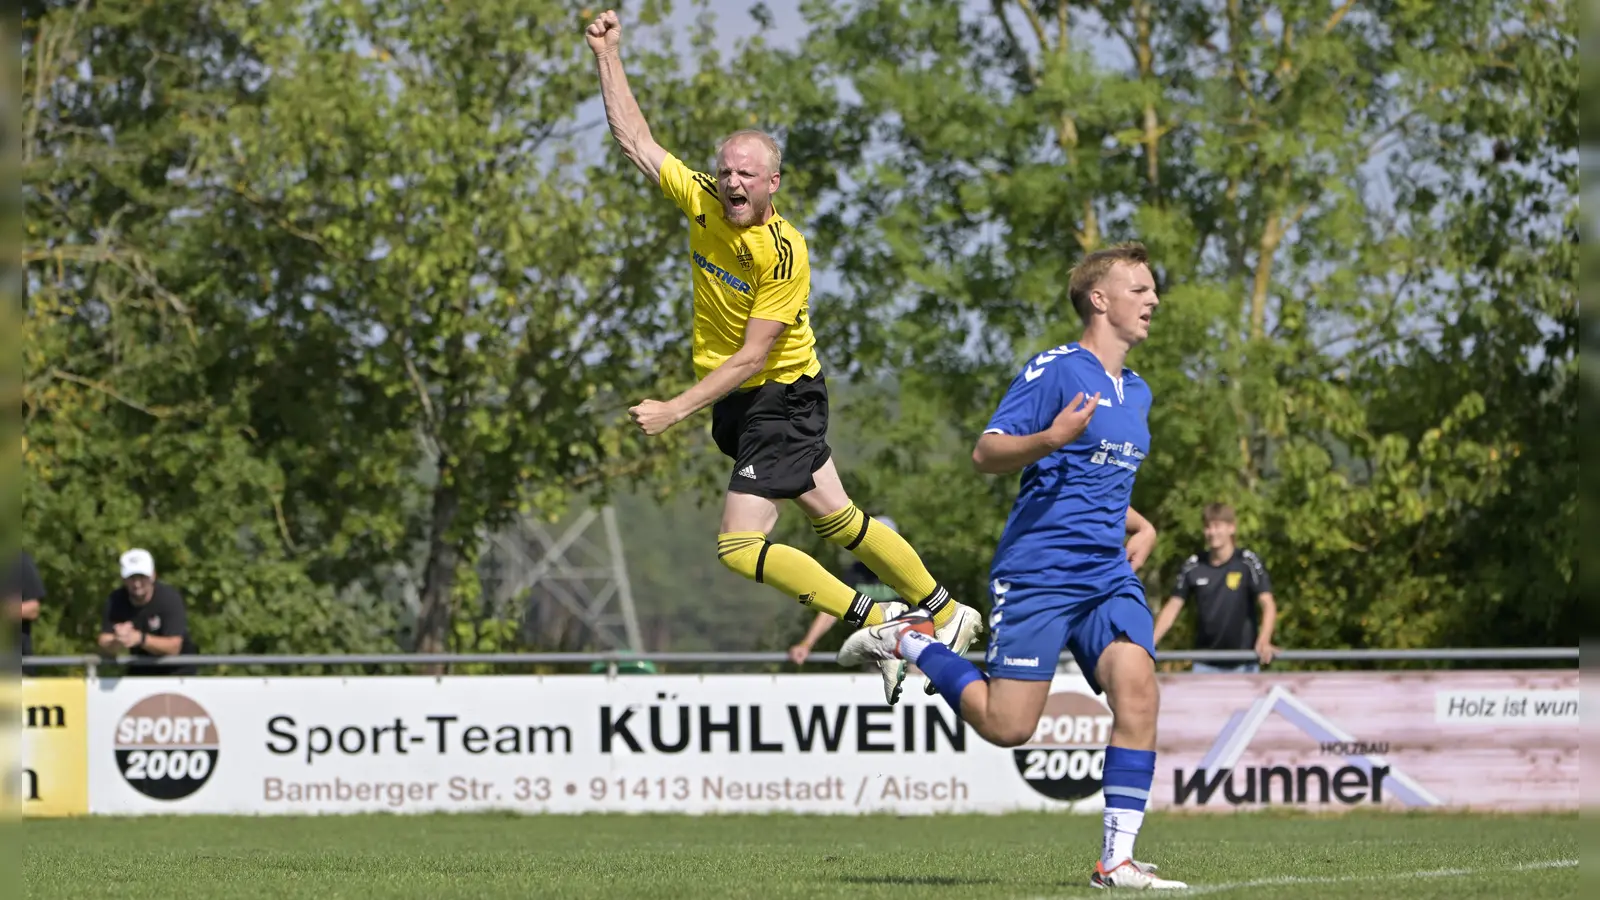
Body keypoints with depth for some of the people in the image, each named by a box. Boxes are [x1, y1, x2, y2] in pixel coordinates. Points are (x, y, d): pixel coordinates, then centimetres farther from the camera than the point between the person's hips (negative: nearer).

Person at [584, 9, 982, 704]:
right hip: (734, 403, 7)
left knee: (739, 547, -13)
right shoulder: (701, 202, -5)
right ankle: (945, 613, 22)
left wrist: (676, 410, -24)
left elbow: (751, 358, -22)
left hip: (781, 398, -7)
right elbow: (634, 139, 1)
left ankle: (877, 621, -6)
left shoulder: (784, 255, -24)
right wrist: (607, 55, -5)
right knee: (834, 518, 11)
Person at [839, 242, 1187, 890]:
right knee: (1007, 726, -8)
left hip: (1108, 574, 7)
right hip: (1037, 573, -7)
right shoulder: (1053, 371, -7)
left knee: (1137, 691, -16)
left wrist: (1138, 526, 16)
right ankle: (908, 640, 17)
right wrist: (1050, 439, -30)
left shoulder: (1136, 393, 19)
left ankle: (1117, 861, -13)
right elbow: (986, 454, -12)